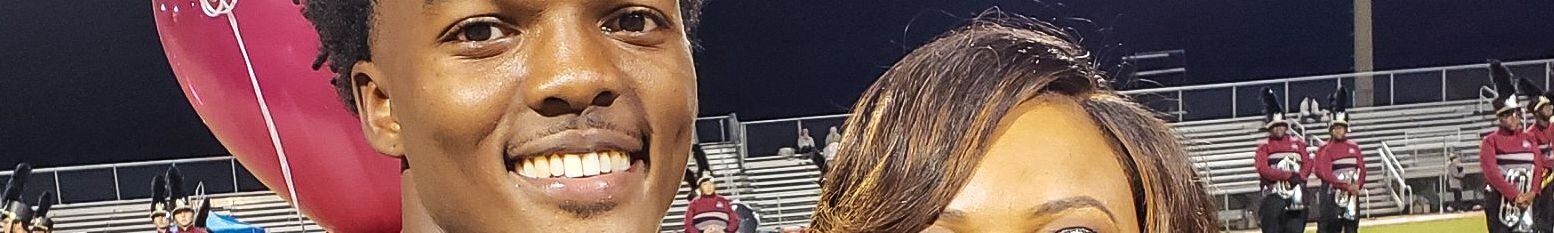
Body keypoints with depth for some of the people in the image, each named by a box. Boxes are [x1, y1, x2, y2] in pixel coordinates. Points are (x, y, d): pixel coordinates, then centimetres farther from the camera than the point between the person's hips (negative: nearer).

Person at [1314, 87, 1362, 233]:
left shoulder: (1354, 147, 10)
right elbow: (1325, 174, -14)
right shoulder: (1325, 150, -5)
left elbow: (1362, 170, 7)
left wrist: (1357, 186, -12)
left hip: (1352, 198, 5)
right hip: (1333, 198, -5)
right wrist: (1347, 186, -21)